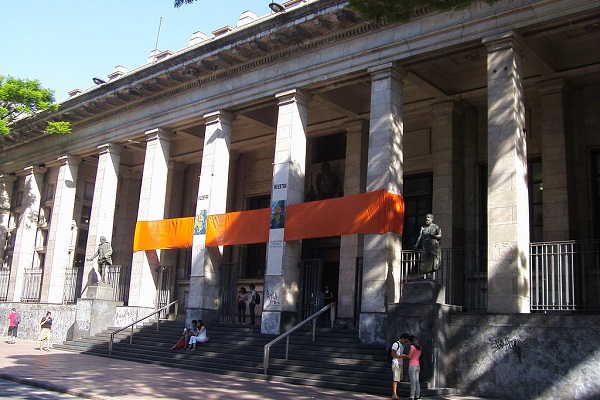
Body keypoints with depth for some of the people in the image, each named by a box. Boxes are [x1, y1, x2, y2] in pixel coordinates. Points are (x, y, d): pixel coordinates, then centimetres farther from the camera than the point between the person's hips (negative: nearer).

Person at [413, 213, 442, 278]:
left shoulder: (436, 227, 7)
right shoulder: (423, 227, 17)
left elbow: (440, 236, 2)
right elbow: (420, 237, 10)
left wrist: (434, 236, -18)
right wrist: (416, 245, -3)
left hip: (434, 247, -3)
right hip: (425, 248, 3)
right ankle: (425, 277, -4)